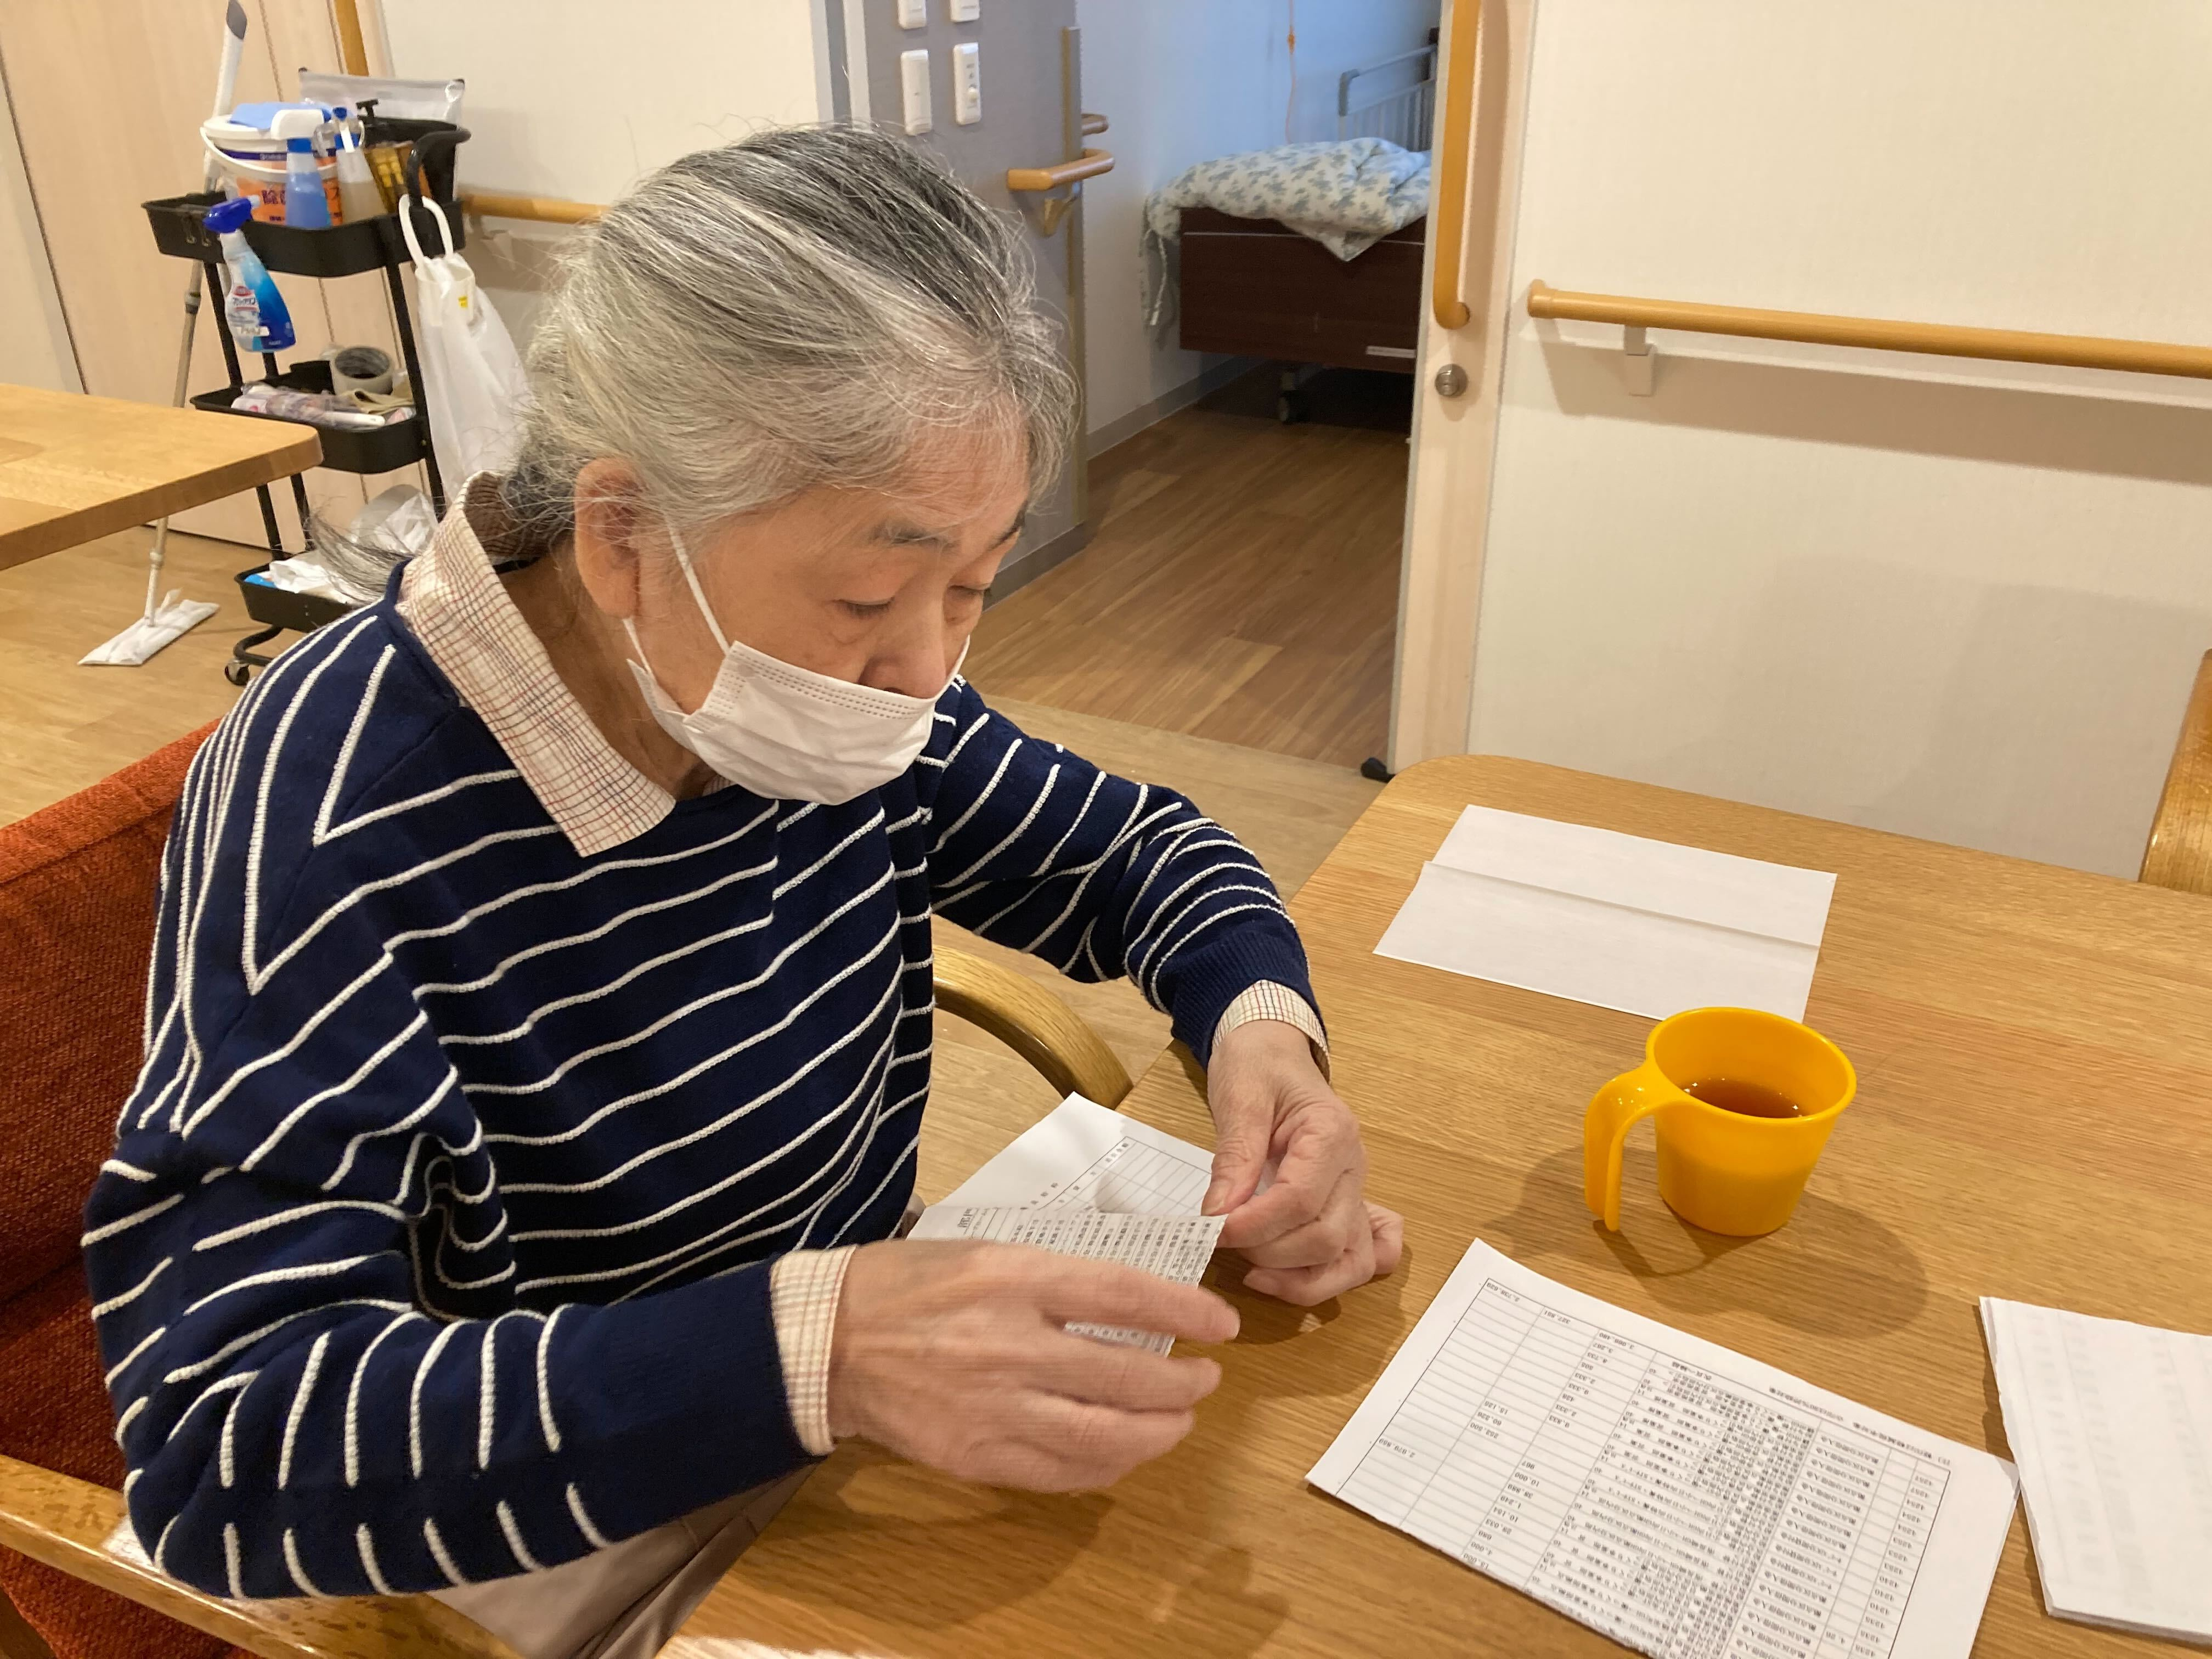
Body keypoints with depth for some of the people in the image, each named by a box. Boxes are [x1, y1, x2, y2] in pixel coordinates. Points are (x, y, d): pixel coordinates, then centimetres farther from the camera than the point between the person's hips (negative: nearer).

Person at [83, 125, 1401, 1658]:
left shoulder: (841, 701, -10)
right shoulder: (328, 819, -27)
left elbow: (1127, 844, 2)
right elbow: (224, 1442, -30)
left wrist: (1258, 1016, -19)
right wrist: (804, 1349, -43)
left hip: (876, 1406, 5)